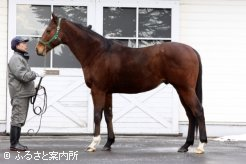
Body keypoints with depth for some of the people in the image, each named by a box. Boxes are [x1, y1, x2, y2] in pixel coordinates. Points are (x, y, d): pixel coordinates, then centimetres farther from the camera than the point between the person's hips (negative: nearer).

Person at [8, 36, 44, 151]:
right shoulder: (15, 59, -12)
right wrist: (36, 74, -15)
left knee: (20, 120, 12)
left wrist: (34, 86, 16)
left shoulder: (22, 58, 21)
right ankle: (14, 144, -6)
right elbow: (23, 76, -22)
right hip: (19, 94, -11)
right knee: (17, 119, -8)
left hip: (24, 93, 11)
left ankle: (16, 143, 17)